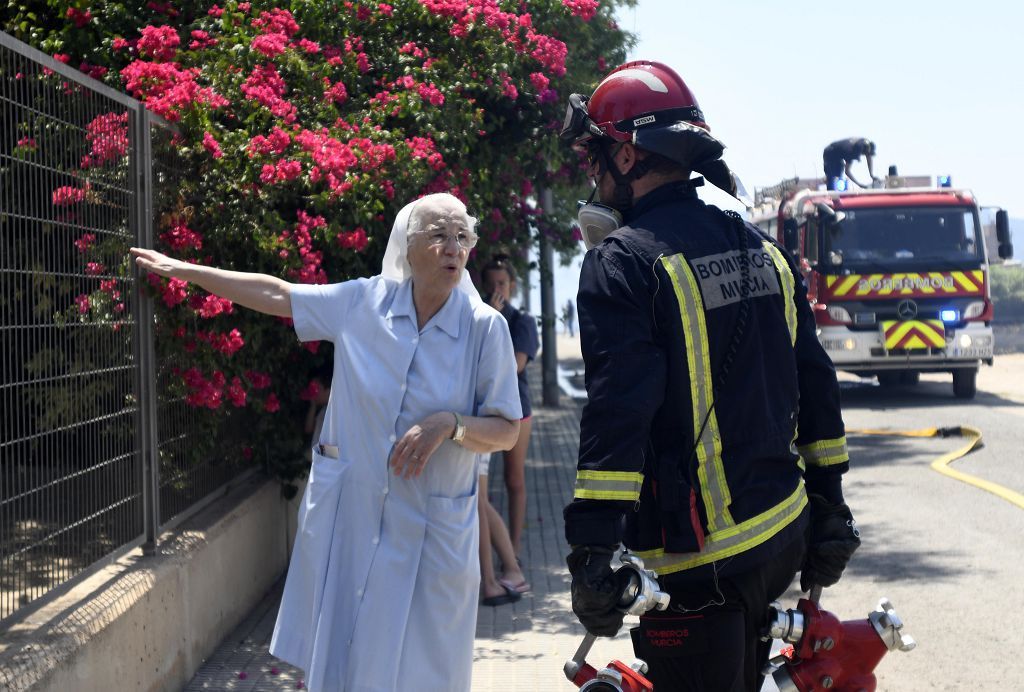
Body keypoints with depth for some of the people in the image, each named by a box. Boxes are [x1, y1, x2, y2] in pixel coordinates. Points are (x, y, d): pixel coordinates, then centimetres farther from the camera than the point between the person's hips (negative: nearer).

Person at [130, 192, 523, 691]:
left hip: (430, 532, -2)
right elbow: (274, 294, 9)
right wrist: (186, 271, 13)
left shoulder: (486, 328, -8)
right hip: (346, 515, 2)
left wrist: (449, 424, -21)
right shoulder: (363, 302, -1)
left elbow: (506, 431, -3)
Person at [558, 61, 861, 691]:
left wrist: (590, 554, -20)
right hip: (784, 537, 8)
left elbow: (618, 413, -21)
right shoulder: (764, 248, 11)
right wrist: (829, 507, 20)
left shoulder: (623, 261, -13)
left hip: (697, 558, -8)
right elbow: (816, 383, 14)